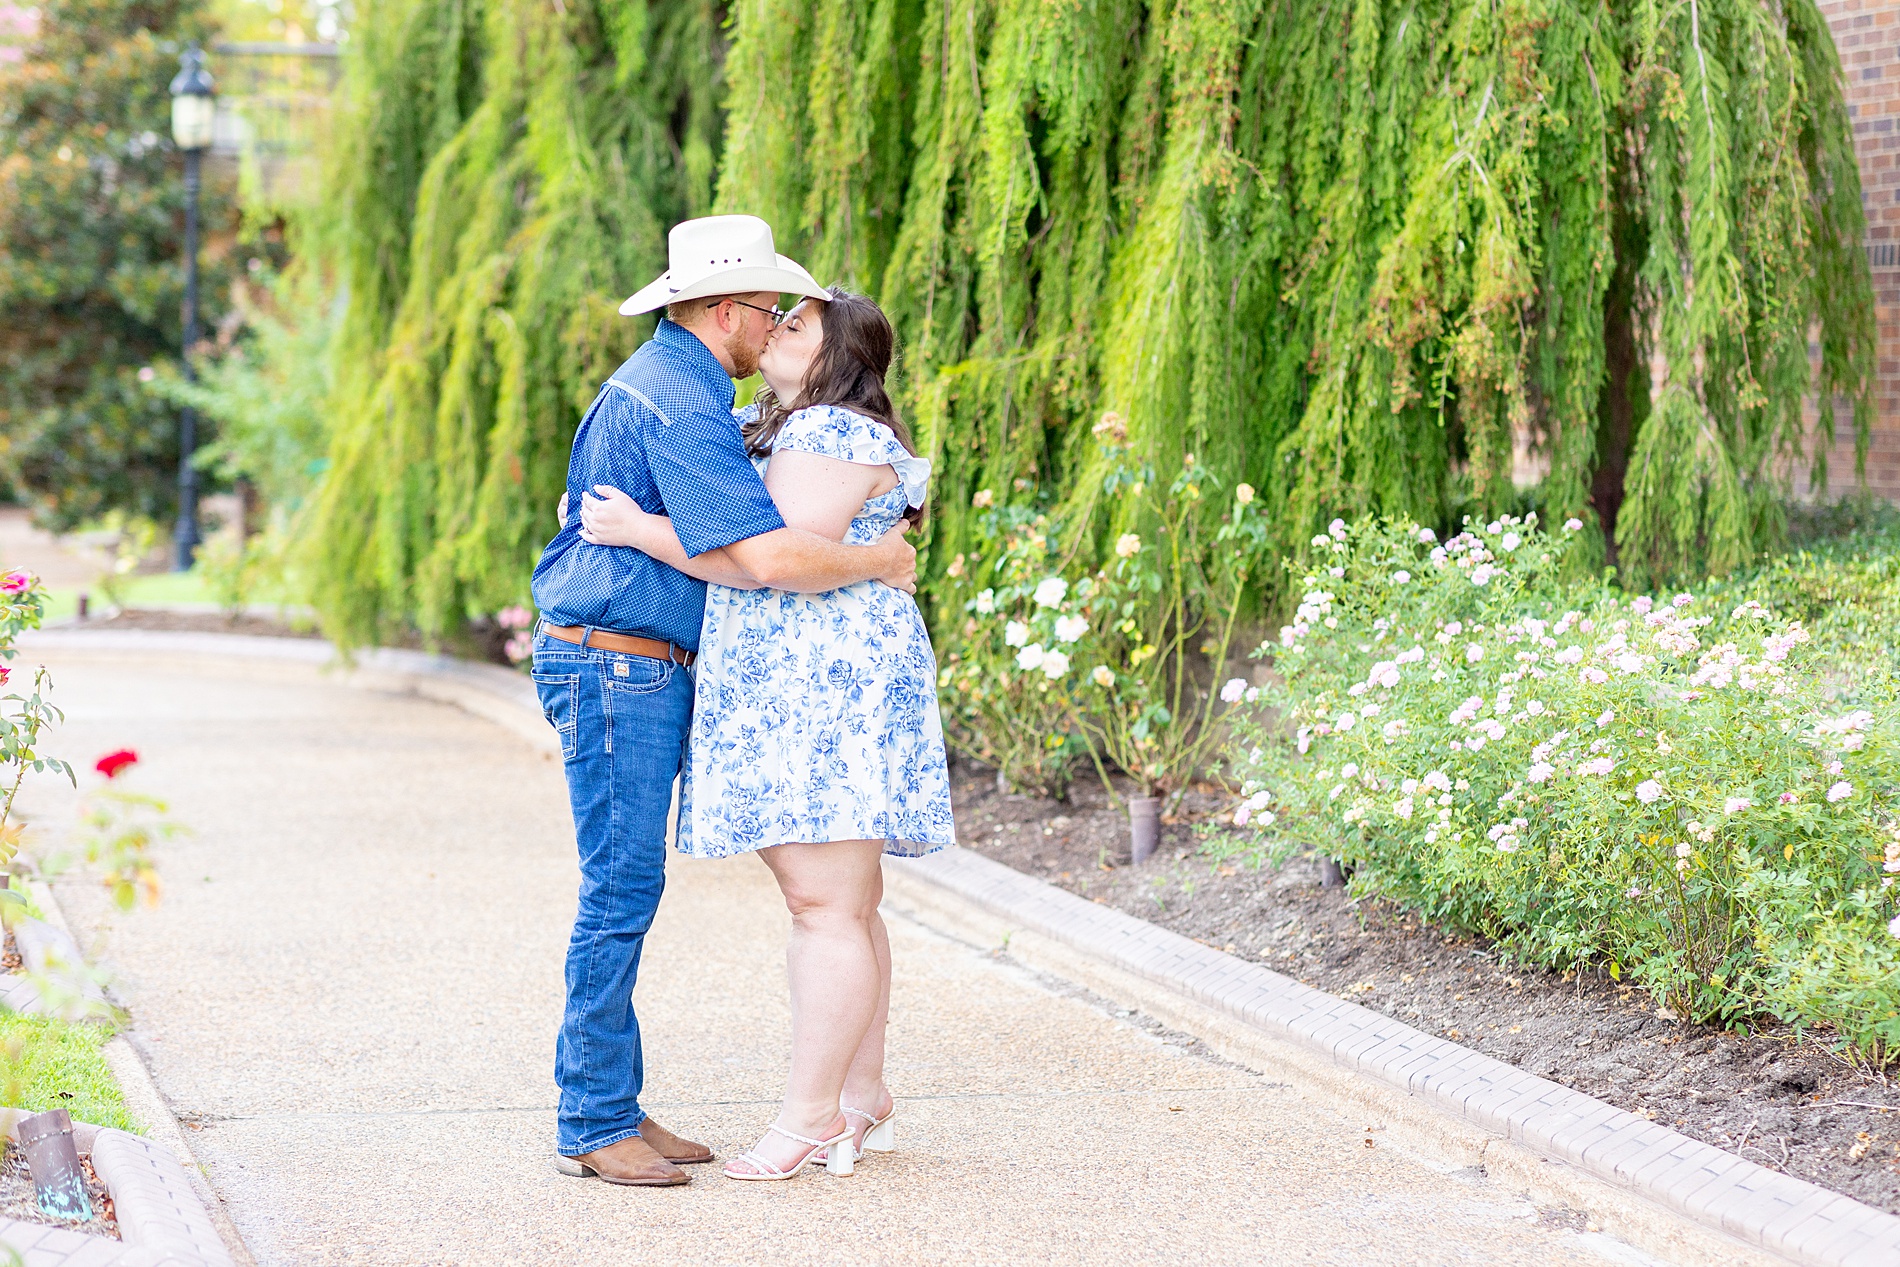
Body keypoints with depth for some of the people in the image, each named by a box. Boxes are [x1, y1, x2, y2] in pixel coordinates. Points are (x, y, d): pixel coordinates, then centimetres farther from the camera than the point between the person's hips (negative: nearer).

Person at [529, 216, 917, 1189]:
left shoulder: (663, 382, 16)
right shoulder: (680, 405, -19)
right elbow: (769, 557, -27)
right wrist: (876, 561, -10)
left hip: (637, 669, 11)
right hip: (617, 668, -11)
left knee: (626, 891, 11)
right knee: (621, 890, -8)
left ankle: (613, 1108, 15)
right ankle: (592, 1128, -4)